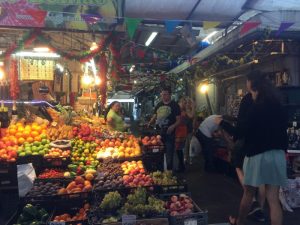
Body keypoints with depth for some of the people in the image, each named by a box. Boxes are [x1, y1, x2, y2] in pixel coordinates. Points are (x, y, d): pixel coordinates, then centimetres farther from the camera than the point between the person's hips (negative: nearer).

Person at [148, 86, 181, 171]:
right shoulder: (159, 105, 11)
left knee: (169, 155, 0)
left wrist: (173, 126, -22)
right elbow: (154, 116, 19)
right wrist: (150, 123, 0)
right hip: (159, 133, 5)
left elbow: (178, 120, -4)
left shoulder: (174, 105, -3)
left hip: (169, 133, -5)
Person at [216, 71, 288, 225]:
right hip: (278, 155, 6)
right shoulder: (278, 106, 6)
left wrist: (222, 123, -1)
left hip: (258, 155, -5)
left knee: (248, 193, 15)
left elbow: (241, 132, -12)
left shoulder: (256, 108, -14)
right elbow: (283, 130, 14)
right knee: (274, 199, 6)